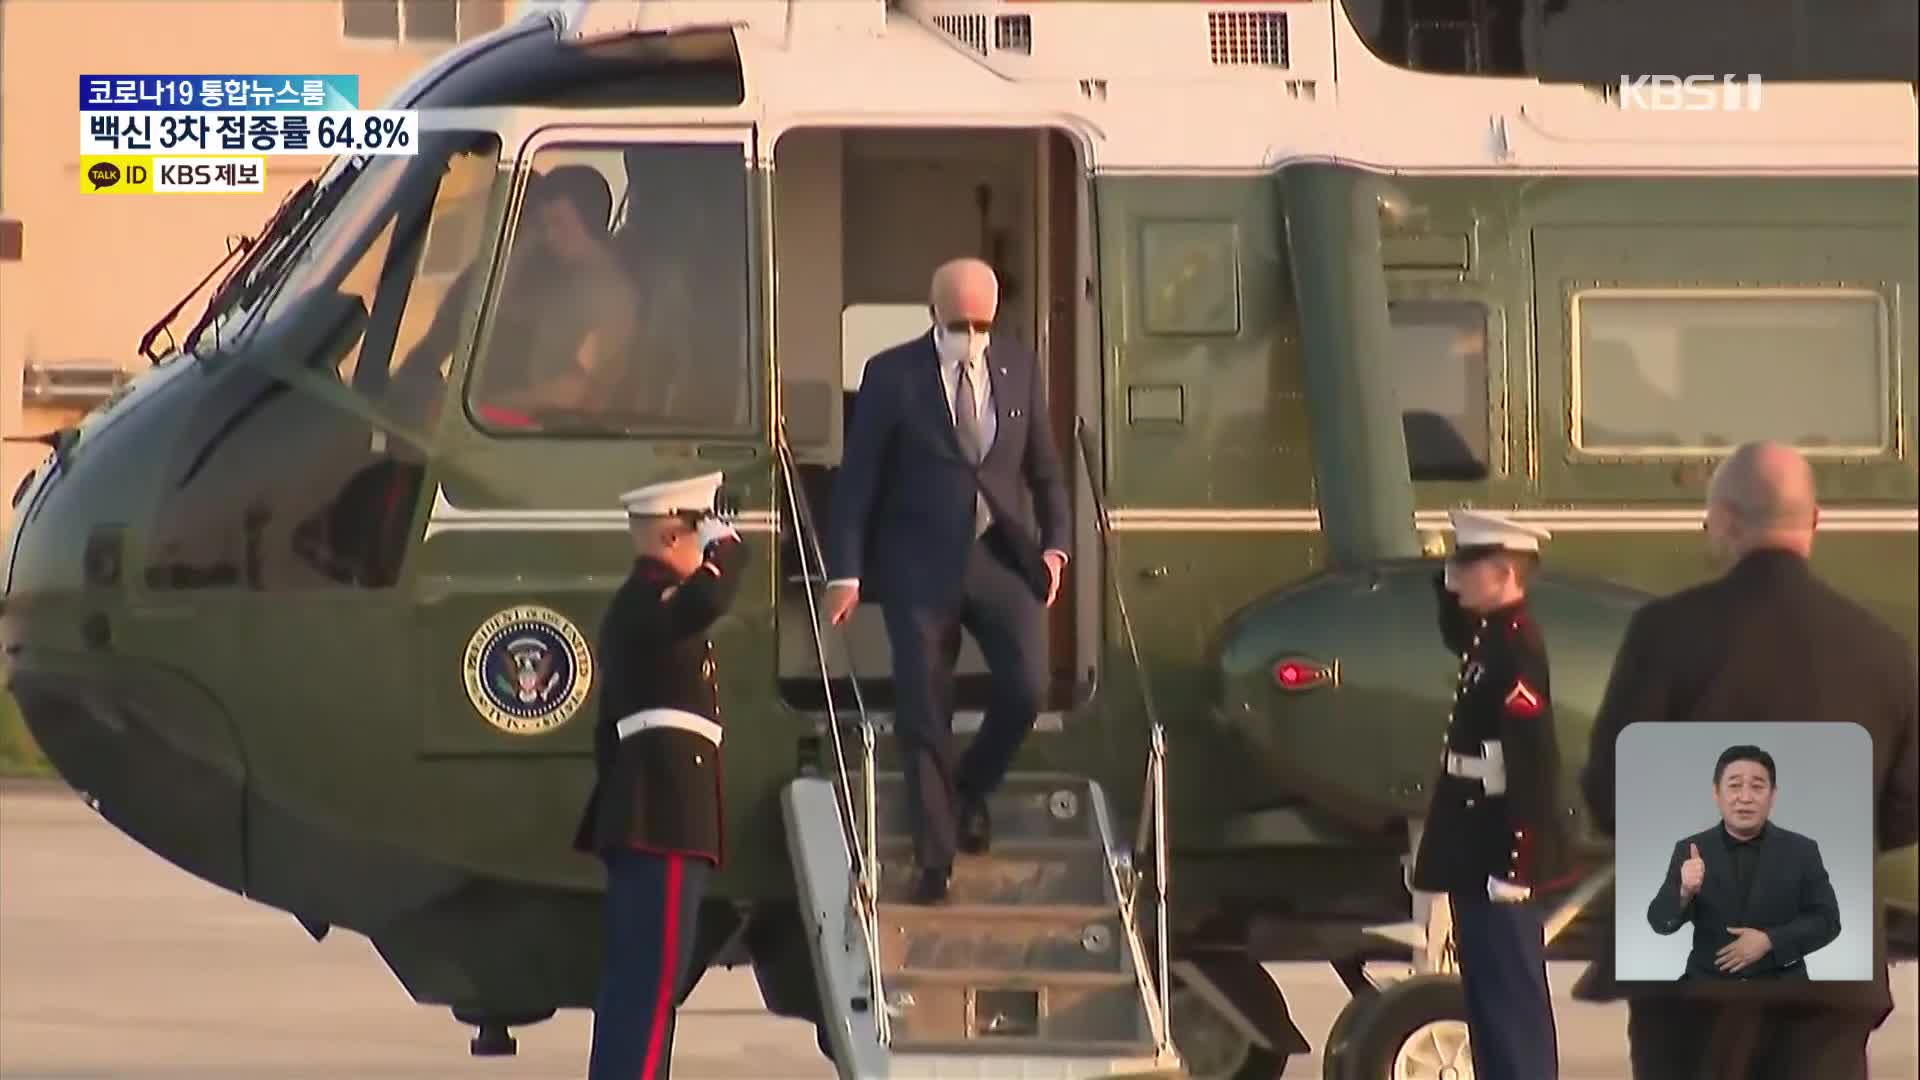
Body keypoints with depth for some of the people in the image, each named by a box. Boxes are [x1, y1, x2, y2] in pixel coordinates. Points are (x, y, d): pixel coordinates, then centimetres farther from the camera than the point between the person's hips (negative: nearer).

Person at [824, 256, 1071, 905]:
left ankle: (970, 791, 16)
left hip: (1001, 556, 2)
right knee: (923, 712, -2)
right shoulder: (893, 376, -3)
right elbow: (858, 477, -2)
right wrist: (847, 571, -7)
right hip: (921, 565, -2)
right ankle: (935, 859, 6)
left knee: (1027, 687, -13)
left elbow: (1043, 468, 15)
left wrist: (1054, 541, 2)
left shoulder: (1020, 370, 7)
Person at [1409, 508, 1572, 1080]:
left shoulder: (1515, 648, -18)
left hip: (1499, 860, -10)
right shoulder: (1489, 637, 11)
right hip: (1479, 857, 10)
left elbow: (1532, 760, -23)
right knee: (1492, 997, 15)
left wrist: (1512, 864, -25)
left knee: (1510, 999, -9)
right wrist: (1446, 584, 16)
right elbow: (1453, 630, 37)